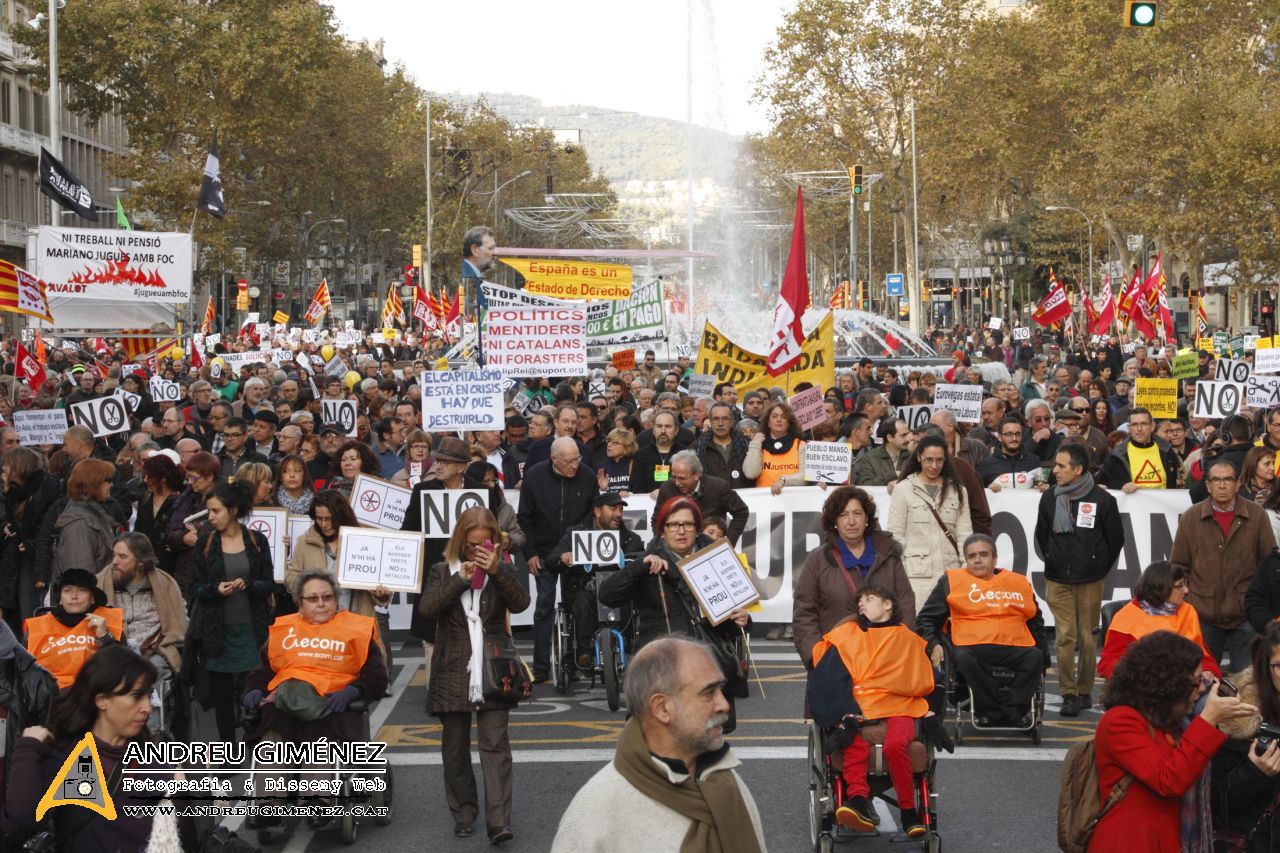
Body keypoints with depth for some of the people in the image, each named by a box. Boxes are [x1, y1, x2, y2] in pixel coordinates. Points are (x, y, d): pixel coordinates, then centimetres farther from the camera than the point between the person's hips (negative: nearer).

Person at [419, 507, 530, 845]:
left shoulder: (502, 571, 6)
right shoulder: (443, 571, 5)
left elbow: (521, 602, -11)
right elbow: (427, 607, -11)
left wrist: (496, 571, -21)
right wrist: (461, 579, -17)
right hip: (453, 674, 1)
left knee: (495, 746, -8)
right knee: (455, 749, 9)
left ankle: (499, 822, -13)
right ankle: (464, 814, 22)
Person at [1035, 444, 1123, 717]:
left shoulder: (1102, 499, -4)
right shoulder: (1049, 498, 4)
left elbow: (1116, 539, 5)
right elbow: (1041, 535, 17)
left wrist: (1099, 569, 8)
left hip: (1090, 581, -2)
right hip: (1058, 581, 2)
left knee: (1087, 637, 4)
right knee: (1065, 636, -3)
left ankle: (1085, 691, 14)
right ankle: (1069, 694, 0)